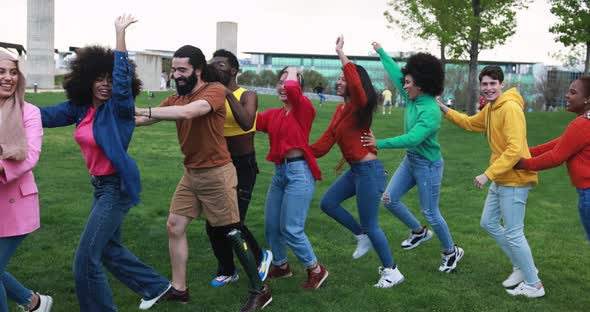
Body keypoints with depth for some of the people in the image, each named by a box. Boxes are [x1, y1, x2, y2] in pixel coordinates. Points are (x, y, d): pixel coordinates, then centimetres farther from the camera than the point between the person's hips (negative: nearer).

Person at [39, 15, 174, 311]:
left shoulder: (118, 107, -17)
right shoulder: (80, 107, 2)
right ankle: (156, 286, 40)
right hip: (100, 185, 9)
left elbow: (122, 78, -34)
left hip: (117, 186, -9)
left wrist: (120, 32, -36)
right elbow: (47, 115, 4)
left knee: (86, 258, -7)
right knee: (108, 248, 24)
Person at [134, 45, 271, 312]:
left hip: (216, 174, -7)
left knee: (232, 234, 0)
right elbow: (148, 118, 2)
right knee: (174, 226, 8)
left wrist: (139, 110, -32)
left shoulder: (215, 90, -17)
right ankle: (179, 289, 21)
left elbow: (187, 112, -34)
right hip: (191, 174, 8)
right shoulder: (176, 98, 7)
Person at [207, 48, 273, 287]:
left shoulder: (247, 96, -10)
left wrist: (229, 94, -31)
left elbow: (247, 124, -30)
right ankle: (227, 270, 29)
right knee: (213, 224, 6)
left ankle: (260, 257, 19)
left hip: (243, 166, -5)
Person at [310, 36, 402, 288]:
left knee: (370, 225, 1)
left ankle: (391, 271, 18)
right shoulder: (340, 110, 11)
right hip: (355, 170, 9)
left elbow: (356, 86, -39)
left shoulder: (359, 107, -16)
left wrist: (341, 54, -34)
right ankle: (362, 236, 29)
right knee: (328, 203, 16)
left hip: (369, 171, -9)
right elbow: (326, 140, 9)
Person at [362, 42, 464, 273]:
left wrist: (379, 144, -37)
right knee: (389, 199, 9)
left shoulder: (430, 111, -26)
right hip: (410, 159, 8)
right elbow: (396, 73, 11)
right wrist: (381, 52, 21)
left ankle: (451, 252, 26)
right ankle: (419, 232, 31)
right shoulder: (412, 99, -1)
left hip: (427, 165, -8)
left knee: (430, 213, 3)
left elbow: (412, 139, -37)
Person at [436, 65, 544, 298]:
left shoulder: (511, 108, -21)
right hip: (501, 179, 10)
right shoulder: (490, 108, 10)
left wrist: (488, 174, -27)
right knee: (488, 222, 18)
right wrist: (445, 110, 17)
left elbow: (515, 149, -27)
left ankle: (534, 285, 13)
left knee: (513, 234, -3)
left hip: (514, 179, -10)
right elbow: (470, 123, 28)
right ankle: (521, 267, 31)